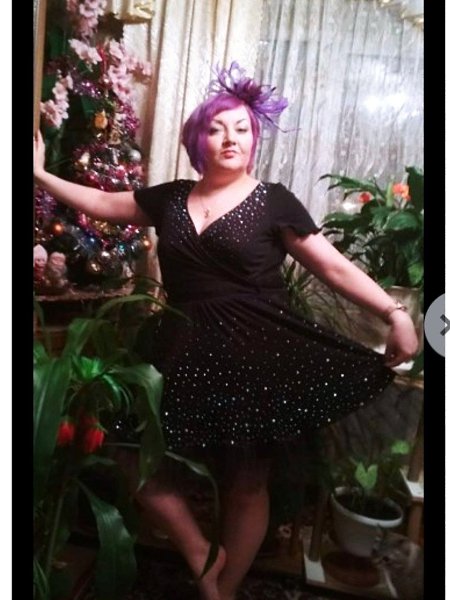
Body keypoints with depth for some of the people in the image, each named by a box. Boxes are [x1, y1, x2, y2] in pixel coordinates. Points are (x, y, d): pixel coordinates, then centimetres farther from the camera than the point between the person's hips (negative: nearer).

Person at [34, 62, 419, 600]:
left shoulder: (274, 202, -3)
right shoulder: (170, 197, 9)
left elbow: (334, 267, -7)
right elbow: (101, 203, 17)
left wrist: (395, 313, -18)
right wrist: (39, 174, 14)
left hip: (256, 357, -4)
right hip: (184, 353, 4)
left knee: (245, 486, 9)